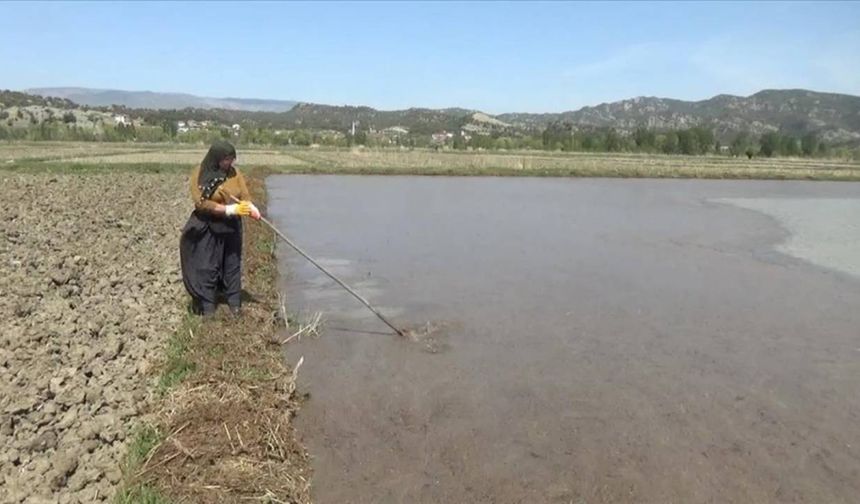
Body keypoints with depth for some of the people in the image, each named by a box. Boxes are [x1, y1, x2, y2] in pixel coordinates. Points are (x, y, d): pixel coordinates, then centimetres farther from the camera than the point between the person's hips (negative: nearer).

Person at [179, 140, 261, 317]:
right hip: (207, 229, -3)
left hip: (231, 227, 4)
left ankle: (235, 304, 21)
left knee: (232, 265, 11)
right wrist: (230, 209, -25)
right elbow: (201, 203, -19)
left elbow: (245, 196, -7)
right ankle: (207, 307, 13)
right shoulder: (200, 174, -12)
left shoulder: (234, 173, -1)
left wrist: (251, 208, -31)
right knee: (207, 269, 3)